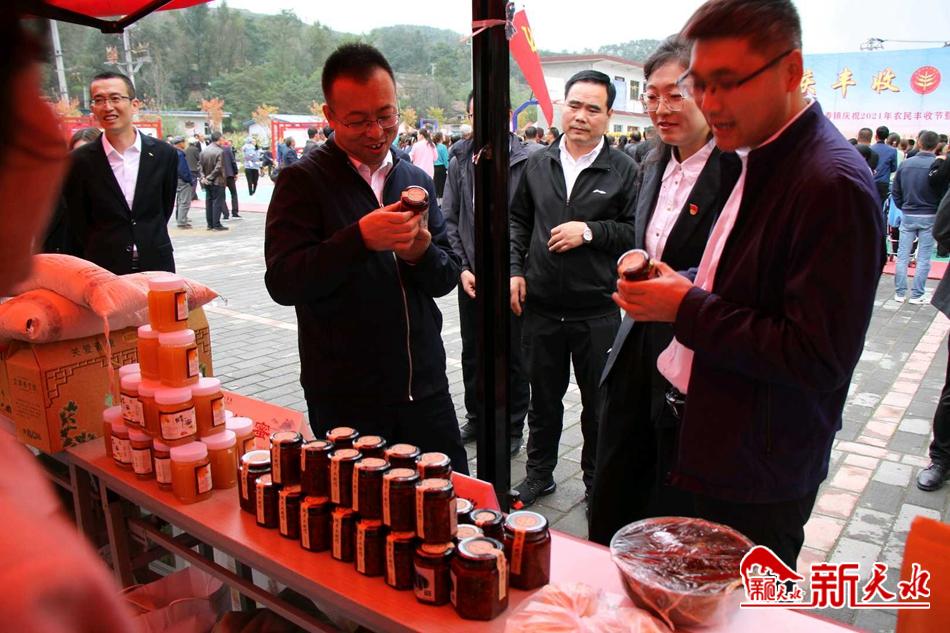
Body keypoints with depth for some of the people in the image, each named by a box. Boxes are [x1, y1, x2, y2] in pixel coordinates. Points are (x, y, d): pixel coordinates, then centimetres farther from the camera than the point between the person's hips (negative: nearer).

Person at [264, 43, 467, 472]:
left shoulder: (416, 180, 8)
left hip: (424, 385, 5)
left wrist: (422, 251, -15)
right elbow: (282, 283, -16)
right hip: (344, 399, -4)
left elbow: (447, 279, 8)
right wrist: (359, 238, -29)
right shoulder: (301, 181, -6)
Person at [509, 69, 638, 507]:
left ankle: (597, 483, 30)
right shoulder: (538, 164, 8)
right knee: (544, 397, 17)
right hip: (541, 306, 3)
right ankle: (539, 473, 35)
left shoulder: (624, 169, -4)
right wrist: (515, 270, 5)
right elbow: (519, 221, 15)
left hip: (597, 311, -3)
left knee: (599, 404, 10)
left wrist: (590, 231, -16)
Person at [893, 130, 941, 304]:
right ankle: (917, 295, 7)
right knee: (924, 258, 4)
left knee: (903, 255, 8)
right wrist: (939, 213, 6)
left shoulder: (905, 164, -2)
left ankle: (900, 293, 10)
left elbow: (896, 192, 4)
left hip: (908, 216, 3)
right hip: (929, 217, -3)